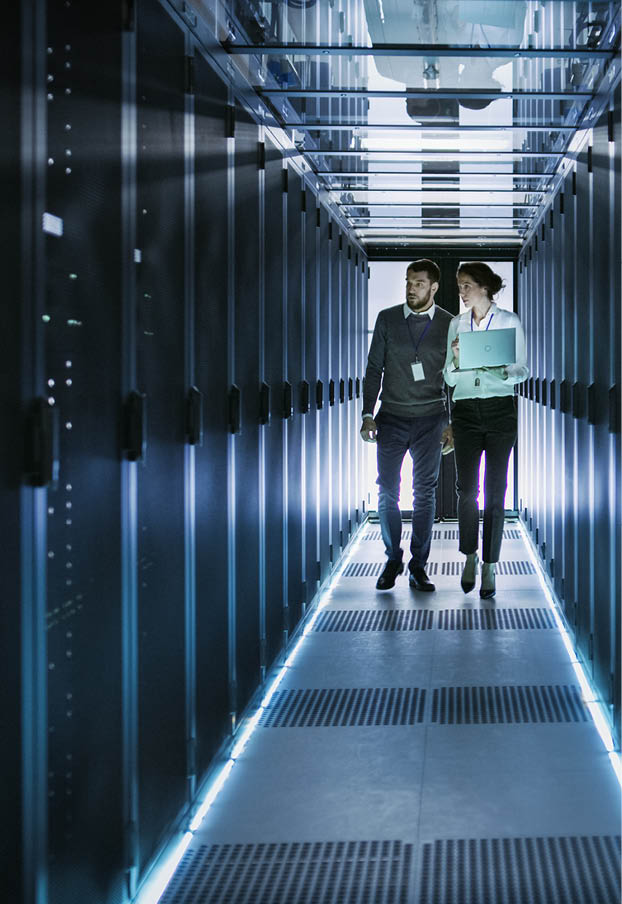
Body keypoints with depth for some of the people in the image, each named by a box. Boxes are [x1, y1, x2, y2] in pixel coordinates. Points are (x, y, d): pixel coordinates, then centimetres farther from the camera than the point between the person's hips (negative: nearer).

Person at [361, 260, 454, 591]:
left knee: (425, 493, 2)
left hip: (430, 418, 0)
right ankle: (392, 561, 15)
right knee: (387, 492, 0)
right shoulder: (387, 319, 3)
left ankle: (418, 566, 10)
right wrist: (368, 415, -1)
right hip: (392, 417, 0)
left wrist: (452, 423, 1)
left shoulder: (448, 324, 2)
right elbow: (374, 369, 6)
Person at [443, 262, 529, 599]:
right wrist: (456, 356, -9)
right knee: (466, 488, -1)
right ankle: (470, 556, 18)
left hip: (500, 410, -2)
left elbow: (523, 370, 2)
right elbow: (450, 379, 10)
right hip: (465, 411, 3)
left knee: (495, 490, -2)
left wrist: (503, 373, -19)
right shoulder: (457, 324, 10)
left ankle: (489, 566, 2)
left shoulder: (509, 320, 2)